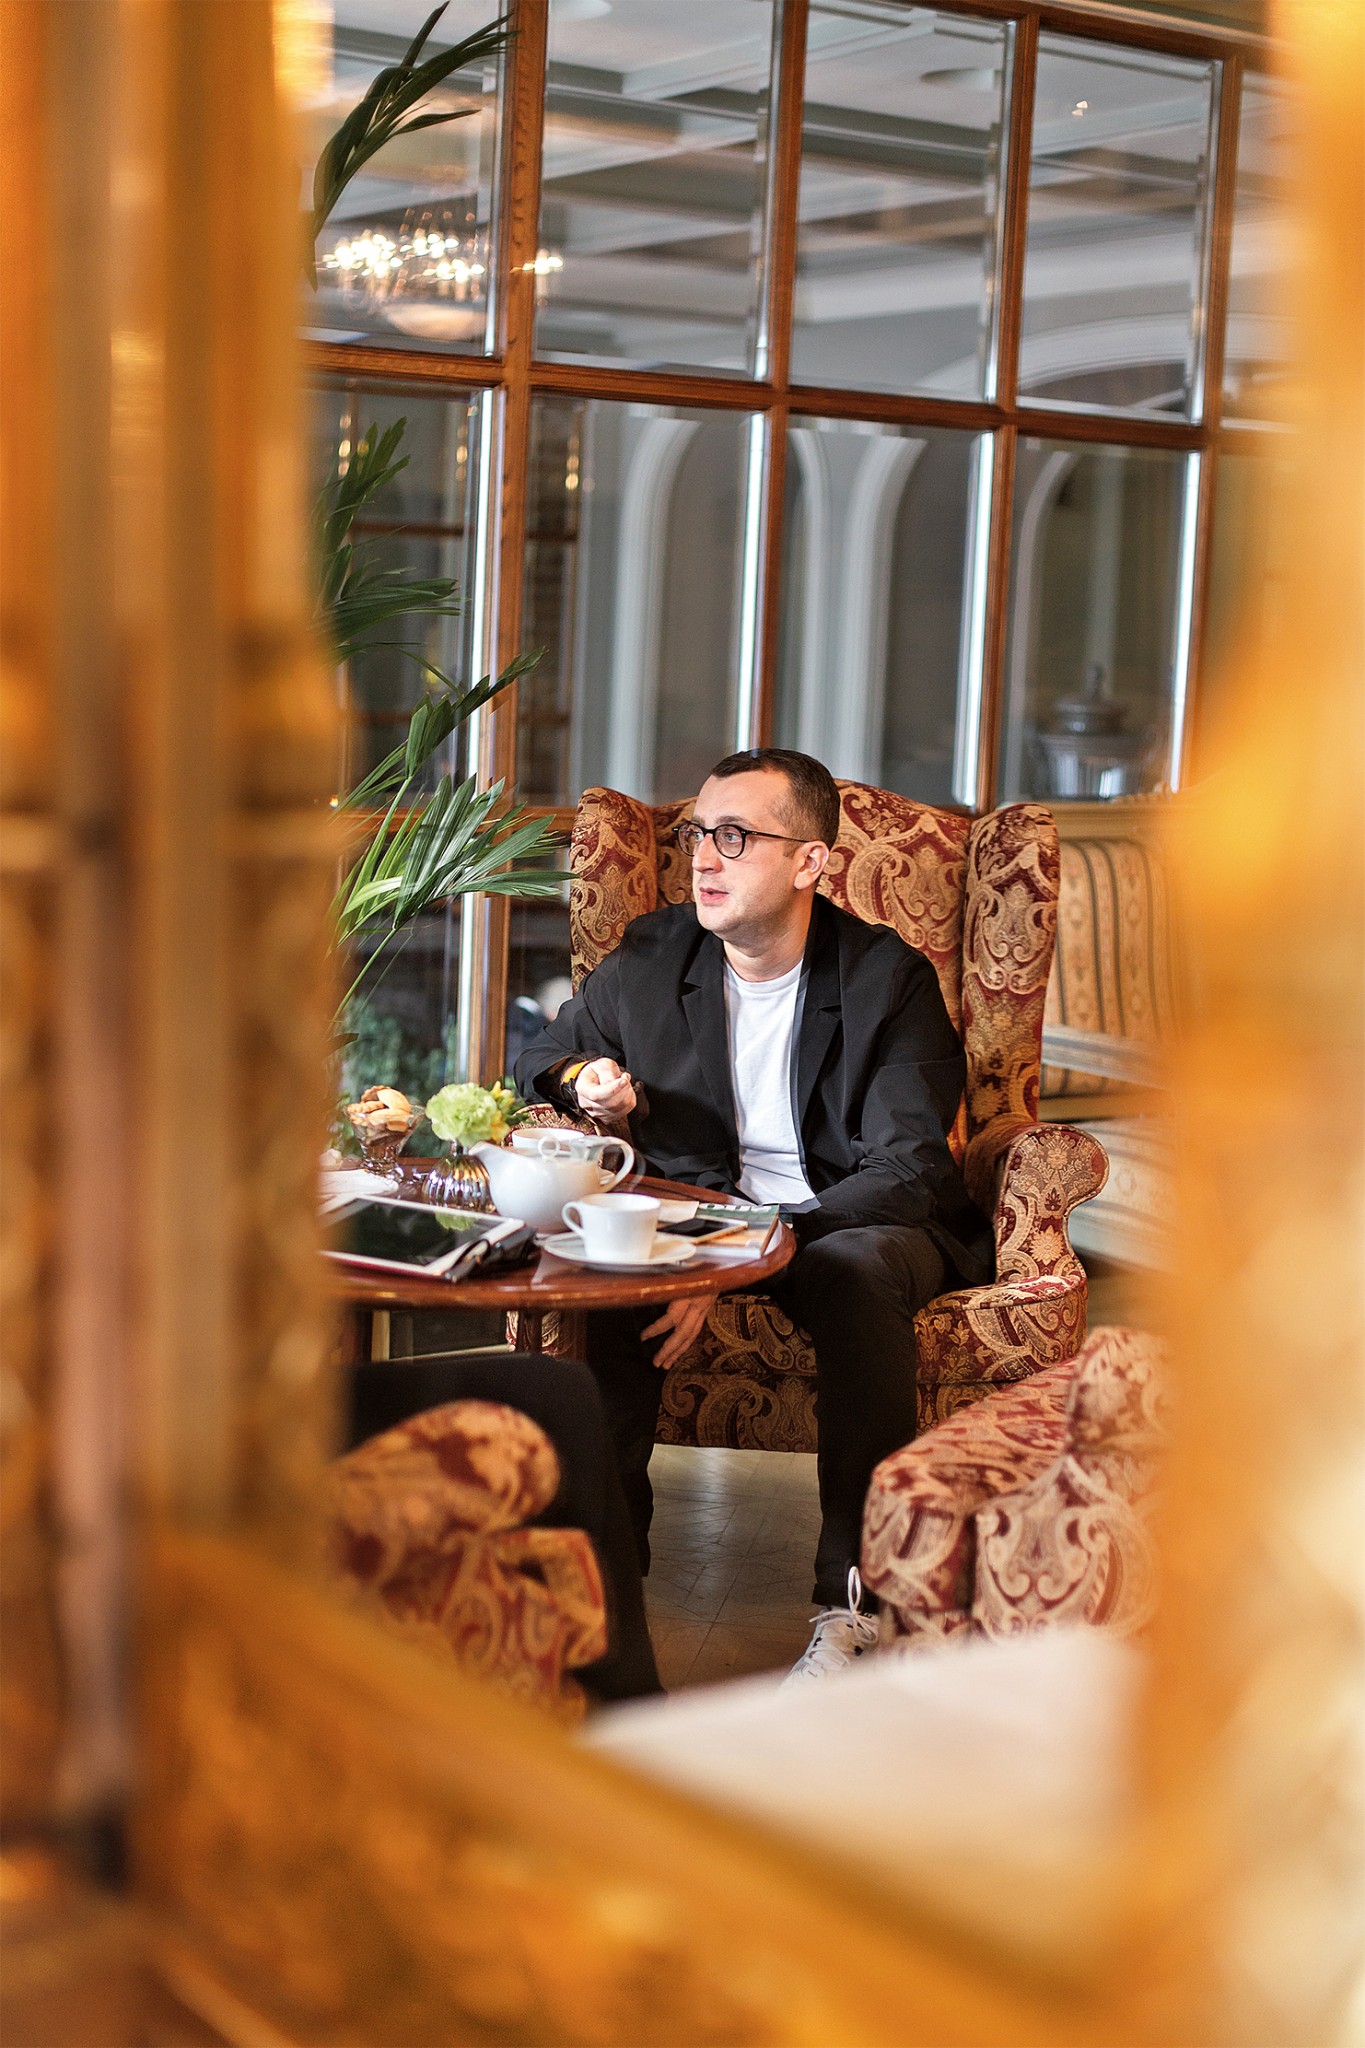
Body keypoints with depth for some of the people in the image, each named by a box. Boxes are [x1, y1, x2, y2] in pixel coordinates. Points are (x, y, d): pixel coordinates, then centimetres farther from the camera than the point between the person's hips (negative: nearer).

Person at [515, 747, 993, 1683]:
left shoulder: (889, 977, -10)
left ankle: (856, 1603, -33)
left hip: (860, 1220, -3)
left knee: (858, 1272, -39)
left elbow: (908, 1173, -20)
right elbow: (543, 1060, 22)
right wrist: (579, 1081, -6)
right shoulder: (652, 955, 4)